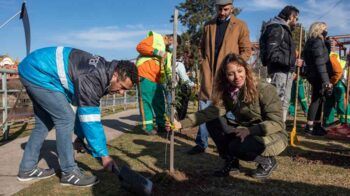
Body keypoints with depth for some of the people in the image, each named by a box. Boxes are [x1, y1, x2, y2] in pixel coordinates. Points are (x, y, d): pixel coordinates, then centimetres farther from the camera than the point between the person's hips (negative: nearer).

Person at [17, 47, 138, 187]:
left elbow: (84, 109, 12)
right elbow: (90, 119, -27)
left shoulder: (103, 72, 2)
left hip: (35, 69, 10)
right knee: (65, 118, -13)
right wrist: (103, 154, -21)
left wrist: (80, 135, 18)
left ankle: (27, 169, 26)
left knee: (44, 122, 15)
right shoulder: (93, 78, -28)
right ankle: (69, 173, -3)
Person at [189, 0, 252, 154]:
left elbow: (246, 50, 1)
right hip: (209, 75, 3)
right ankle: (201, 144, 14)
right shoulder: (208, 25, 13)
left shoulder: (240, 26, 3)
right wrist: (205, 62, 6)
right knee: (204, 110, 4)